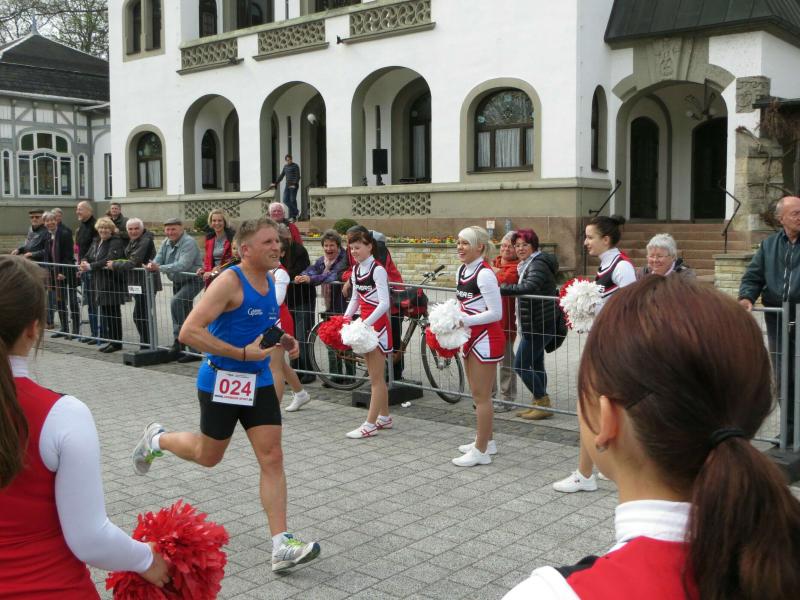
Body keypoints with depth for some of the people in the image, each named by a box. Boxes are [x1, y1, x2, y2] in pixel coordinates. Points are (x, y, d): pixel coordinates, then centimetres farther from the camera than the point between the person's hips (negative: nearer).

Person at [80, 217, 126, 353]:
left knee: (113, 311, -3)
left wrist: (91, 266, -24)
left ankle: (116, 342, 5)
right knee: (104, 311, 12)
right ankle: (109, 340, 21)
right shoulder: (96, 242, 16)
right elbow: (87, 256, 15)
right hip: (100, 282, 8)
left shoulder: (116, 242, -10)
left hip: (113, 282, -8)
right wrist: (84, 263, -9)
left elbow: (109, 260, -23)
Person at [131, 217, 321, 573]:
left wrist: (281, 341, 5)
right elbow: (189, 332, -25)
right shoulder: (230, 281, -18)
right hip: (221, 381, -6)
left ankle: (281, 547, -1)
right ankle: (156, 439, 44)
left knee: (272, 458, -3)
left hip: (259, 381, 6)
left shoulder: (270, 282, 6)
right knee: (208, 456, 13)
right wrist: (242, 353, -27)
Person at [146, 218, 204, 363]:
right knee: (184, 314, 12)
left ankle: (178, 339, -20)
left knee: (176, 302, -28)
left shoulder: (189, 243, -22)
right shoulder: (166, 243, 5)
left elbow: (183, 265, -33)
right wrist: (152, 265, -26)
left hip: (193, 280, -9)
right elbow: (158, 259, -1)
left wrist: (159, 268, -38)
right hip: (177, 282, 9)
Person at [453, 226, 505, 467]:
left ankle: (481, 451, 7)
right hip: (470, 337, 9)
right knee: (477, 394, 19)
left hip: (486, 337, -9)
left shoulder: (485, 274, -19)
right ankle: (486, 440, 33)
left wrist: (464, 321, -23)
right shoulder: (461, 270, 8)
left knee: (481, 395, -2)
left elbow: (495, 313, -22)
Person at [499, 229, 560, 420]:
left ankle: (543, 403, 0)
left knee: (521, 365, -8)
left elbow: (529, 287, -35)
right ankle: (539, 405, 25)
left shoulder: (538, 264, -17)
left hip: (539, 324, -11)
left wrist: (502, 289, -32)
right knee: (536, 364, 16)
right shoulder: (529, 264, 15)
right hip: (536, 323, 11)